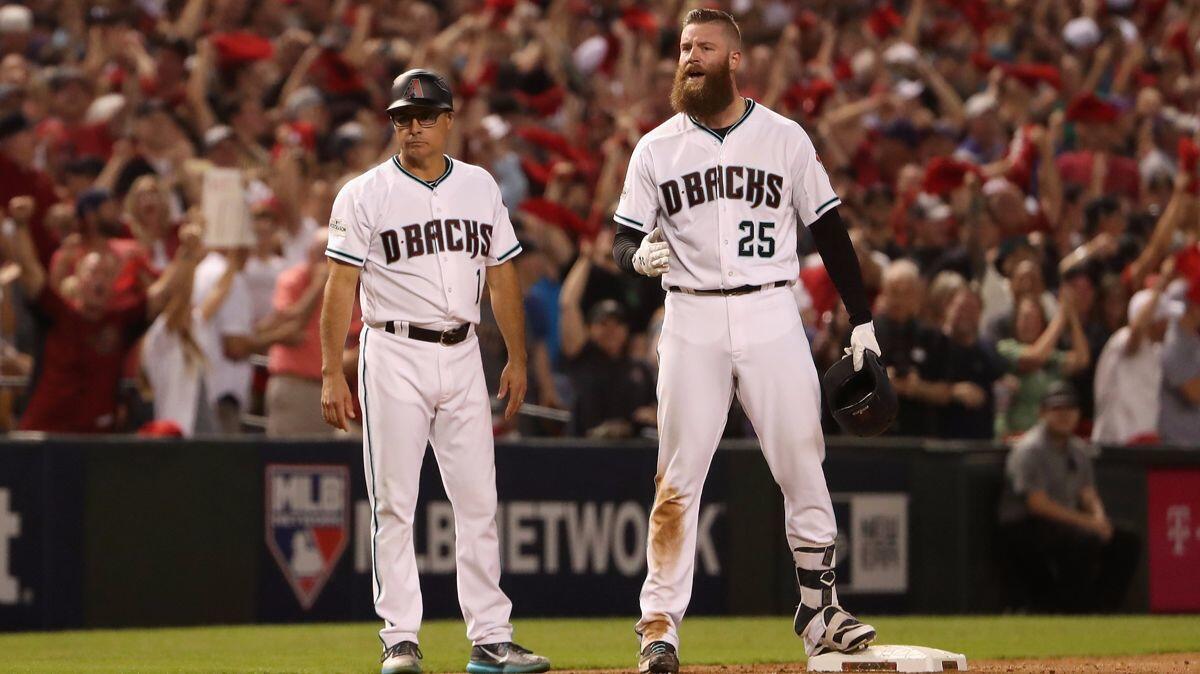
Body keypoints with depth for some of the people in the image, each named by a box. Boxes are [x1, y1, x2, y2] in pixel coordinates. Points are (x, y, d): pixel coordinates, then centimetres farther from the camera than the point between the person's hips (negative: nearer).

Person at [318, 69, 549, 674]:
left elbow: (502, 275, 16)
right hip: (395, 356, -4)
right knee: (393, 504, -4)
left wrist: (517, 358, 13)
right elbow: (341, 287, -6)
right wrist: (332, 374, -12)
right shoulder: (364, 195, -3)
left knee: (478, 500, 2)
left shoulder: (480, 188, 9)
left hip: (463, 355, 4)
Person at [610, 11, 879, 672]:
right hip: (691, 320, 0)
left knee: (803, 464, -1)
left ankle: (819, 606, 9)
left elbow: (828, 231, 8)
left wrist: (862, 320, 4)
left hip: (771, 314, 0)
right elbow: (623, 244, 5)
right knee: (677, 479, -3)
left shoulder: (784, 138, 5)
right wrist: (639, 255, -20)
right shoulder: (656, 148, 6)